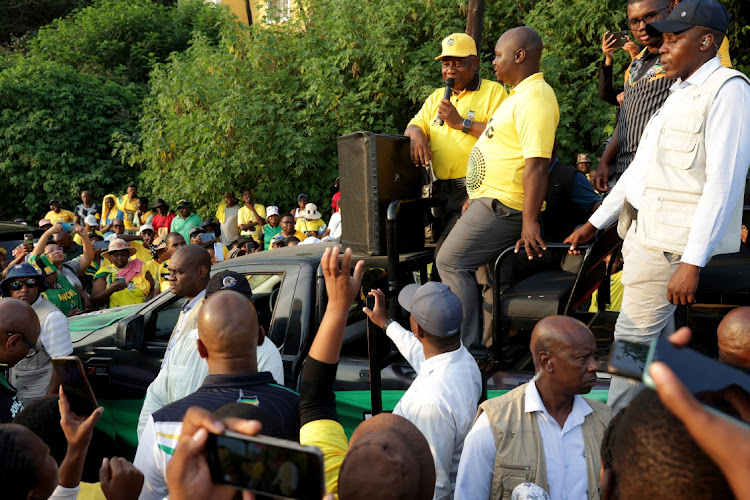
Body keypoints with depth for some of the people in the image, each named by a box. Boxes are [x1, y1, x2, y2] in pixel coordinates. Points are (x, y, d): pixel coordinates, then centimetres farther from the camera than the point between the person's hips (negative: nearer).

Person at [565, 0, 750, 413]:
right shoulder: (680, 93, 19)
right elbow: (642, 165, 24)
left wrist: (692, 262, -24)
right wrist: (595, 223, 24)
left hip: (674, 246, -9)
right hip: (648, 236, 9)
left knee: (633, 336, -3)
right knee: (658, 342, 14)